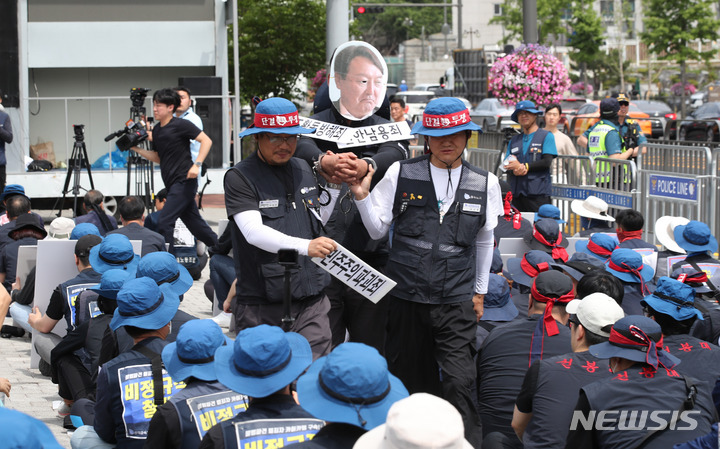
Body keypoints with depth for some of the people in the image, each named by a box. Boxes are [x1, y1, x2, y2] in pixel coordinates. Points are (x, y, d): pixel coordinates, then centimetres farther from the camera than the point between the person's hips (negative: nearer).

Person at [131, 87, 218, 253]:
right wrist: (136, 149, 10)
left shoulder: (180, 125, -9)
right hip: (172, 184, 8)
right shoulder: (157, 129, 14)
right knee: (194, 223, 13)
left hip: (184, 182, -8)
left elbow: (206, 141, -12)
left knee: (164, 222, -13)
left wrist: (197, 164, -21)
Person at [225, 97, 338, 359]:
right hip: (262, 303, -5)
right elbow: (253, 232, -19)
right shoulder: (240, 177, -6)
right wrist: (304, 246, -31)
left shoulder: (303, 170, 14)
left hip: (311, 298, 5)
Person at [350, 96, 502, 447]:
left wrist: (480, 290, 18)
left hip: (457, 301, -1)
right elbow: (378, 229, 5)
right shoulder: (401, 174, 0)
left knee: (459, 382, -9)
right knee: (411, 378, 11)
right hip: (406, 296, 1)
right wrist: (361, 195, -10)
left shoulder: (485, 183, 4)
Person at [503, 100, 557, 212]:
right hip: (516, 193, 5)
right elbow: (506, 164, 13)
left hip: (538, 193, -5)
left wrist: (523, 167, -12)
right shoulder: (514, 140, 22)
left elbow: (547, 162, -5)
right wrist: (515, 170, -11)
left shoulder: (546, 136, 7)